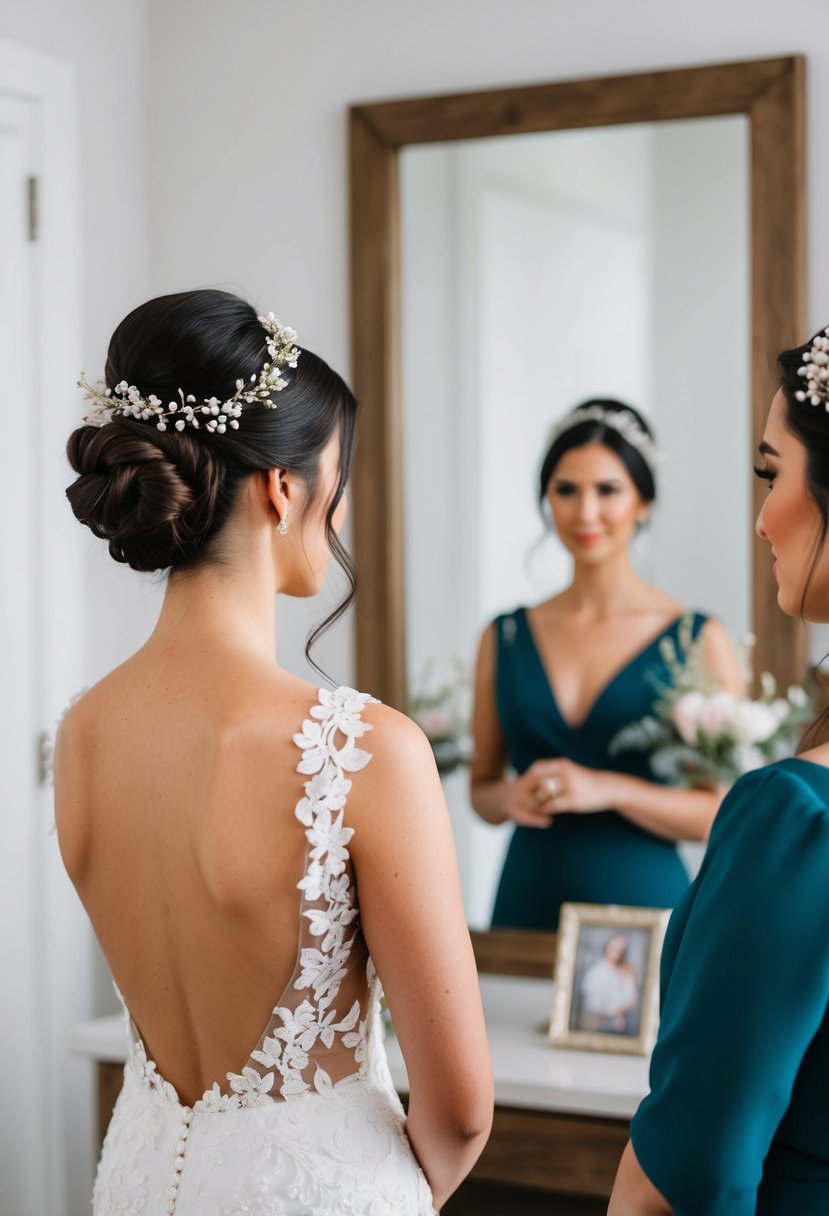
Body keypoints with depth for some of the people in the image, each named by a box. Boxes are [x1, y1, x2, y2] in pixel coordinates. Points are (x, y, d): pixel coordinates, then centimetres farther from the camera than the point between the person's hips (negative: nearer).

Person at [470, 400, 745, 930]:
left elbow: (725, 811, -7)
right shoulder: (505, 638, 7)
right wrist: (510, 797, -6)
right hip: (529, 902, 3)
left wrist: (609, 789, -17)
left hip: (643, 904, -2)